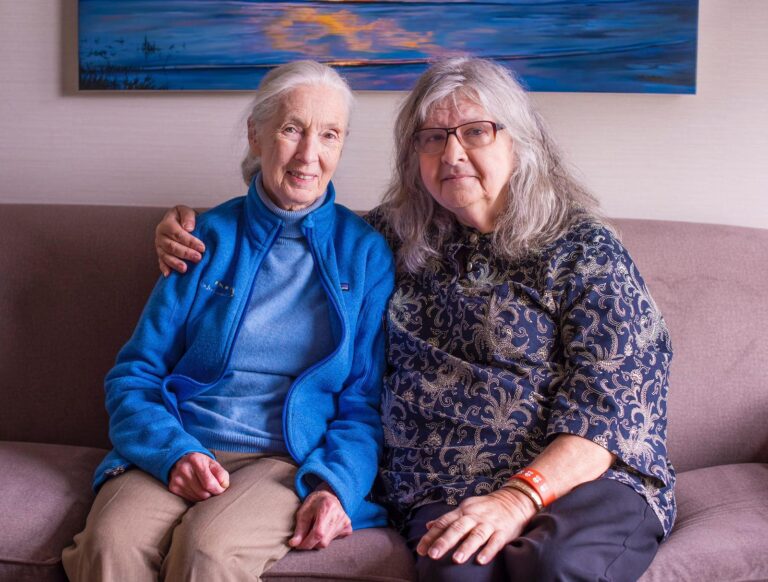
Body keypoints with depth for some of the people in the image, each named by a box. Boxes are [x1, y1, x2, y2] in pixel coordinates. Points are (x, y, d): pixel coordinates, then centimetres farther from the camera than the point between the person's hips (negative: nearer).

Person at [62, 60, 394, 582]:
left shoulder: (366, 252, 7)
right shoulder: (208, 236, 9)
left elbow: (367, 401, 7)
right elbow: (135, 374, 7)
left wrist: (336, 485, -13)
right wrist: (173, 452, -12)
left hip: (291, 460, -1)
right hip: (178, 448, 1)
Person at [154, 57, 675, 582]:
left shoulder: (583, 248, 2)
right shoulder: (398, 235, 15)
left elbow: (612, 400, -8)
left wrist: (520, 498, -22)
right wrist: (194, 228, 16)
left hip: (585, 478, -2)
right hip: (443, 493, 2)